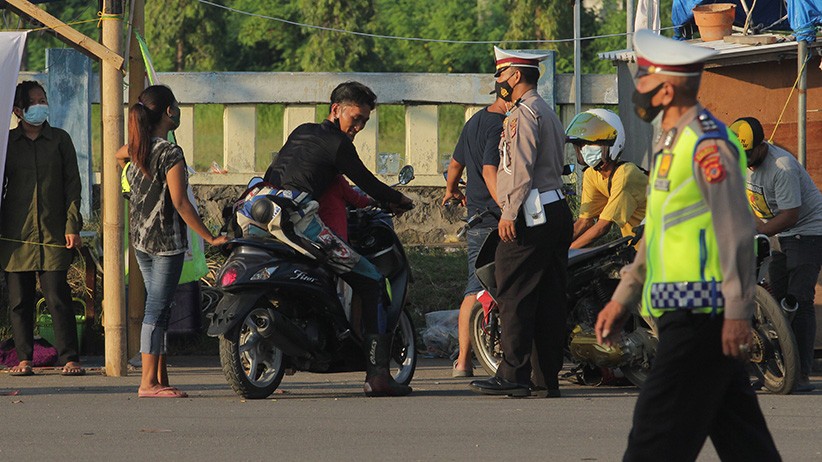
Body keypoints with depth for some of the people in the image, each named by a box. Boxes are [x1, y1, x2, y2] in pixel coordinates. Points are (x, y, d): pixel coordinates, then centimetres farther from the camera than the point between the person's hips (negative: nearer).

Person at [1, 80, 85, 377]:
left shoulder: (60, 140, 8)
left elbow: (72, 183, 6)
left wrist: (72, 226, -3)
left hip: (54, 232, -1)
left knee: (57, 295, -8)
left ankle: (69, 359, -4)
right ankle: (24, 358, 8)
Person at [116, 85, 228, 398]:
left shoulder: (136, 147, 7)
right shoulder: (170, 153, -16)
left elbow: (119, 156, 32)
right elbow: (180, 203, -20)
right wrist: (210, 238, -15)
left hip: (140, 238, 8)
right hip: (166, 239, -8)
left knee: (157, 308, 13)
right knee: (157, 309, -7)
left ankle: (160, 377, 15)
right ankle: (149, 381, -8)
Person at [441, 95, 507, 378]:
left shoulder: (474, 122, 16)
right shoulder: (499, 126, -14)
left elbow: (456, 162, 30)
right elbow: (490, 171, -24)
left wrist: (451, 189, 48)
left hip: (476, 216, 9)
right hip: (495, 217, -9)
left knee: (475, 285, 8)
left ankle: (463, 360, 4)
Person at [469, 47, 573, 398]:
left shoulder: (523, 113, -8)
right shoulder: (548, 114, 23)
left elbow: (521, 168, -17)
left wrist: (509, 213, -18)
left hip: (531, 214, -10)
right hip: (556, 209, 10)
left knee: (514, 297, -9)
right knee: (549, 300, 7)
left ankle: (514, 375, -12)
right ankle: (546, 378, 7)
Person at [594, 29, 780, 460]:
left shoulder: (707, 142, -14)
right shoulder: (671, 143, 18)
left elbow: (737, 231, -19)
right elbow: (658, 232, 26)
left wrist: (738, 311, -22)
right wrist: (621, 299, 24)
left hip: (700, 318, -10)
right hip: (683, 315, 10)